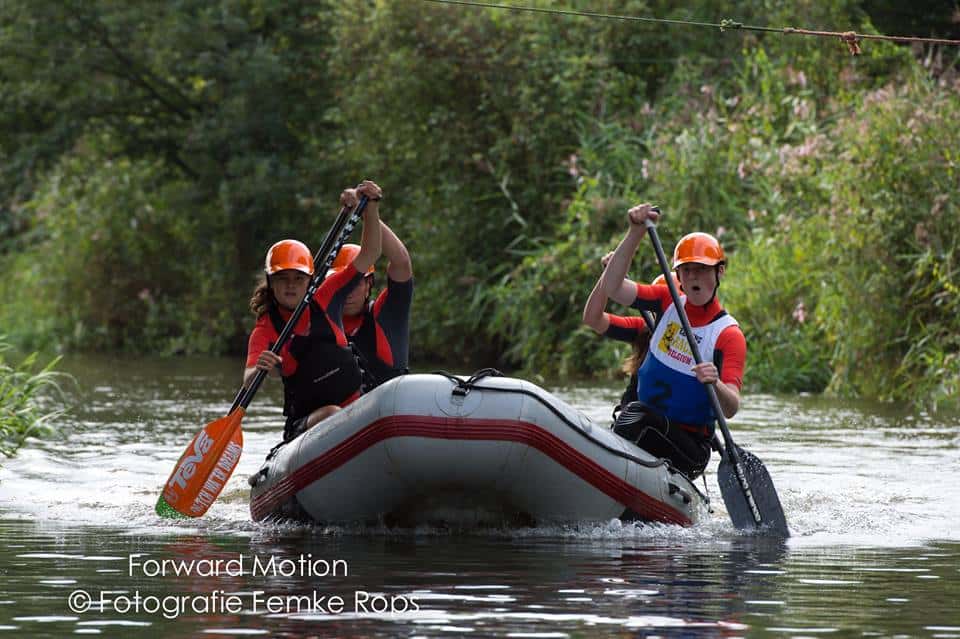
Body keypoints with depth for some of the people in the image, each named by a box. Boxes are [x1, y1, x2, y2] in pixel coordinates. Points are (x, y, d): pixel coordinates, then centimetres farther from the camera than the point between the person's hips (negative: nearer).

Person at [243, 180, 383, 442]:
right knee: (332, 414, -36)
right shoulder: (266, 330, 0)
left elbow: (368, 256, 13)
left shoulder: (324, 300, 11)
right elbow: (248, 382, -16)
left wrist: (371, 208, 1)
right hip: (305, 423, -3)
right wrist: (259, 371, -41)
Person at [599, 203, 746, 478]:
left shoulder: (728, 335, -10)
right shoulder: (669, 303, 6)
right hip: (645, 433, 5)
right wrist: (637, 233, -14)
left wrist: (715, 385, -43)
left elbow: (730, 409, -20)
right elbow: (612, 288, -6)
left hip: (690, 447, -4)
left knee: (636, 417, -33)